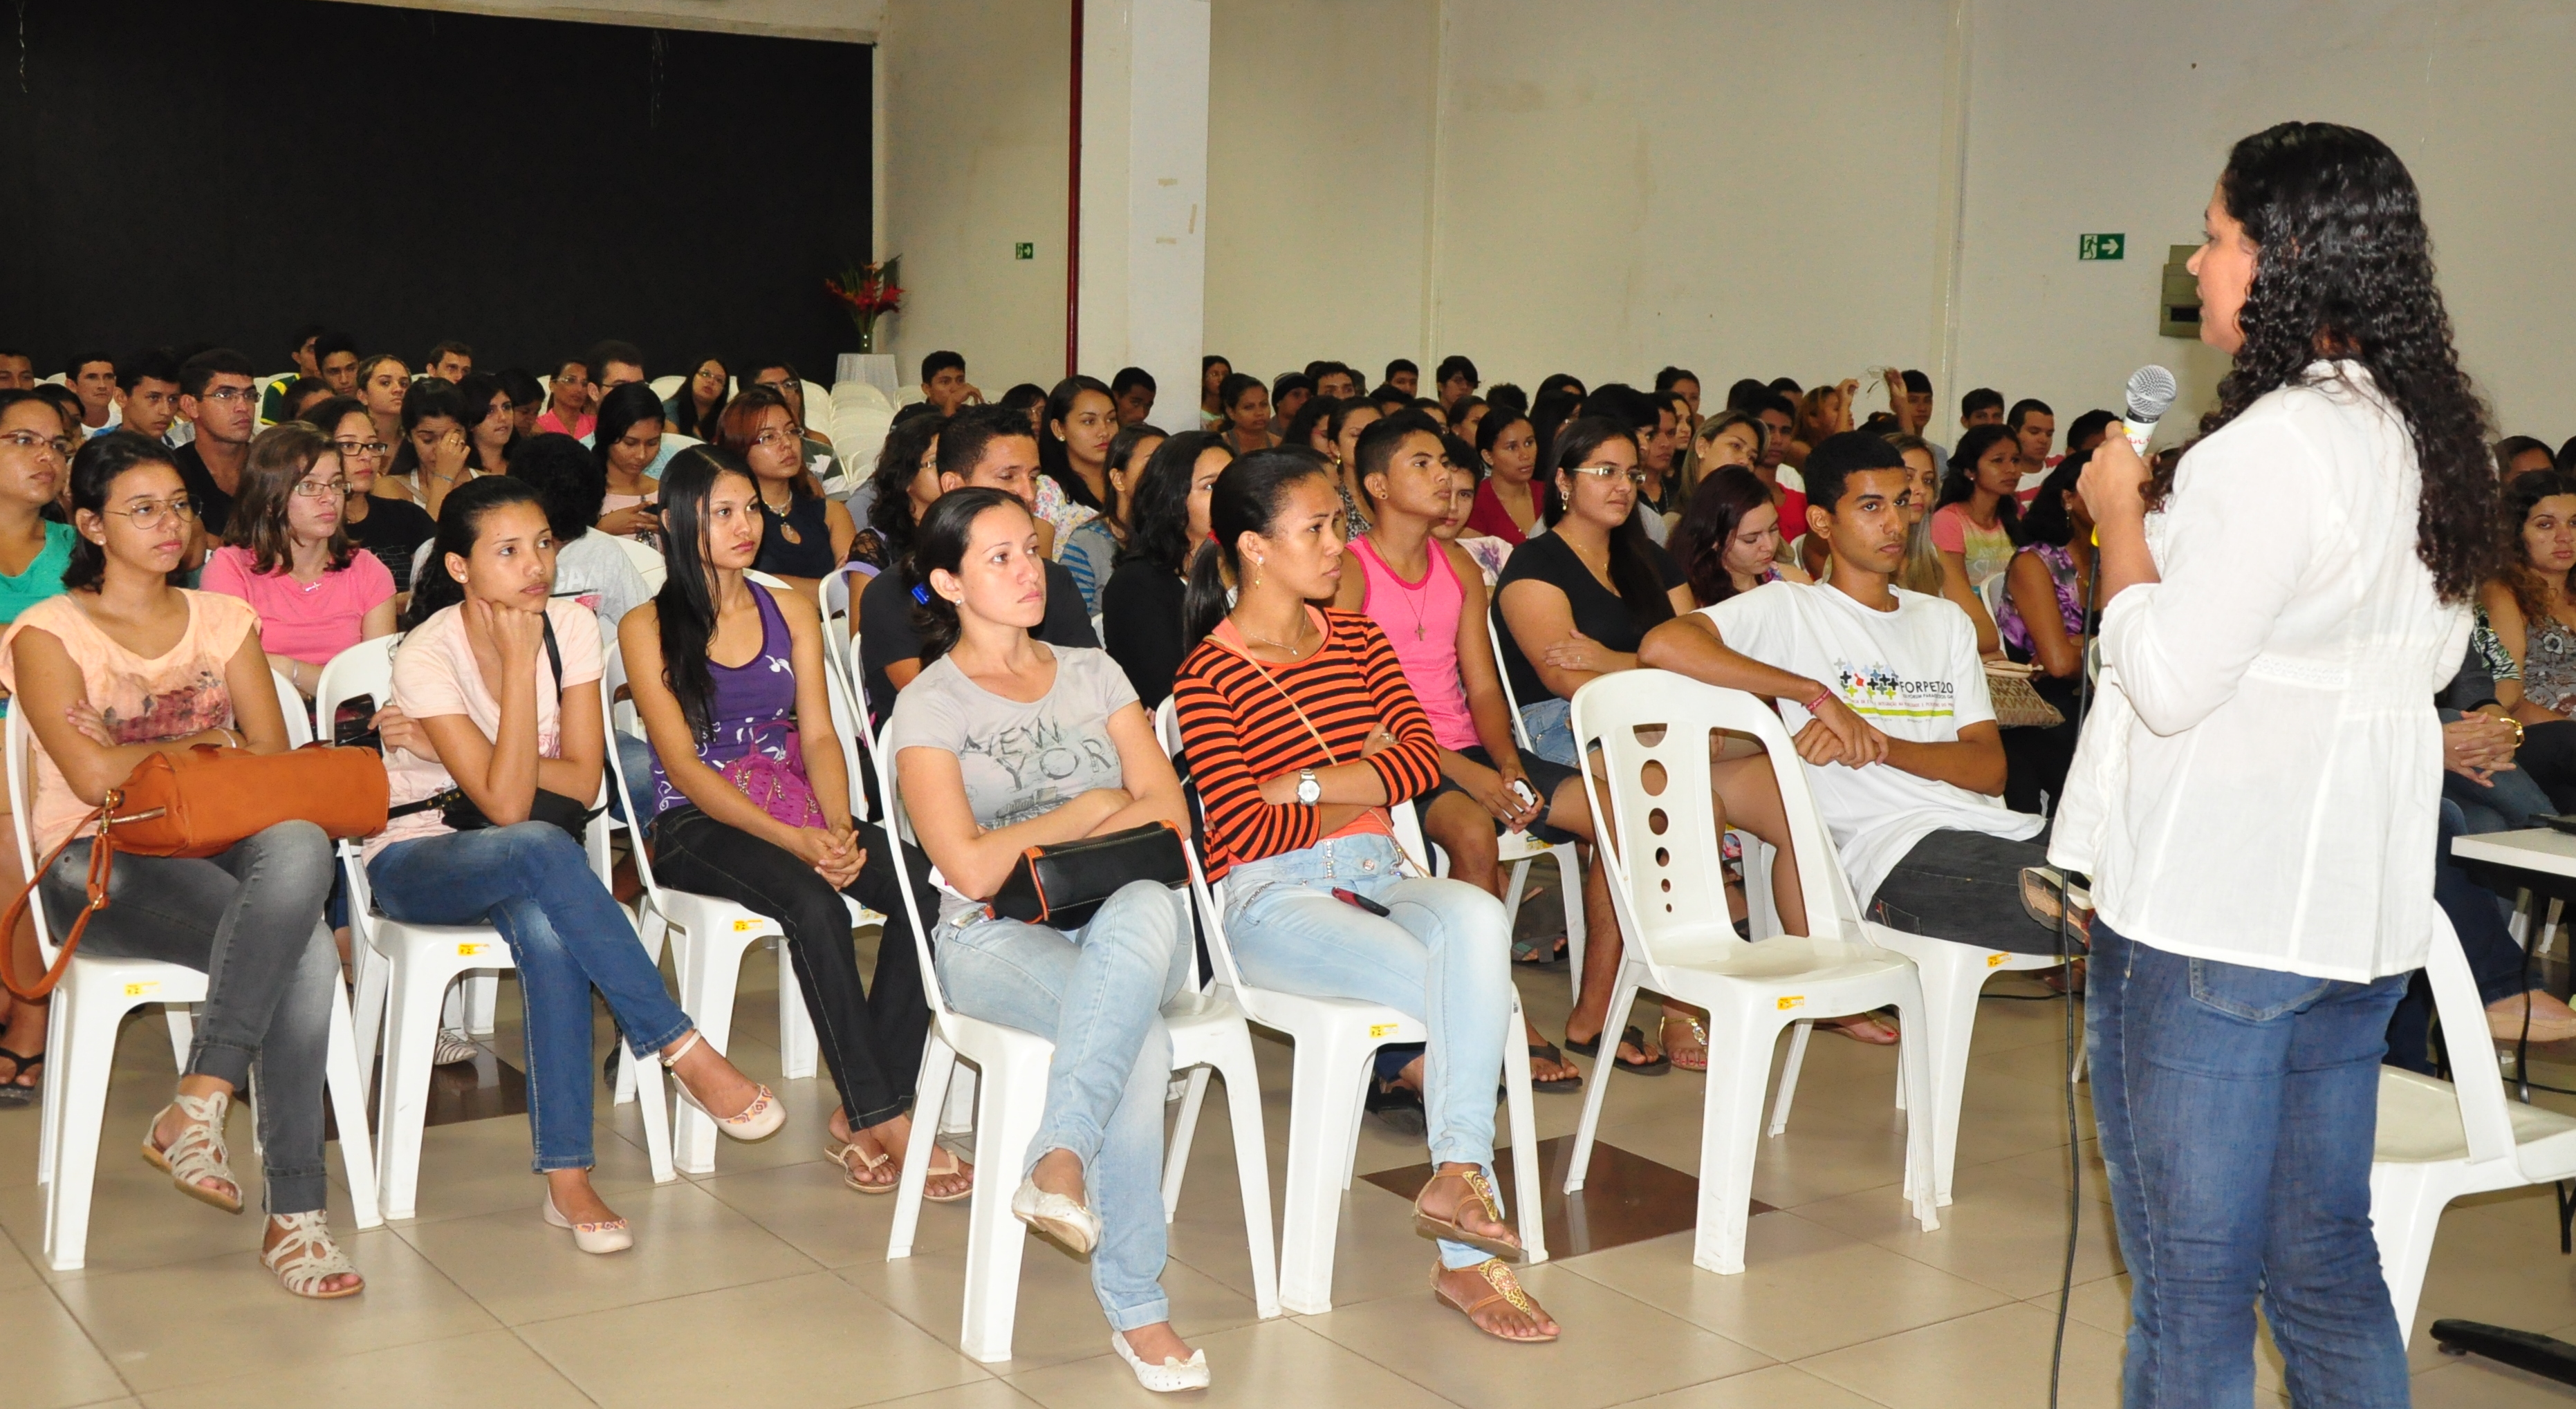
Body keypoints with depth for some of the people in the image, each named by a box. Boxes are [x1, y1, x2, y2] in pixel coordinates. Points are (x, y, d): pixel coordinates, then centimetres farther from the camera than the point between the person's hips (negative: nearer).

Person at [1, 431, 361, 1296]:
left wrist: (140, 760, -7)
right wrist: (202, 746, 2)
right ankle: (293, 1214, -27)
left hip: (218, 848, 4)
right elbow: (94, 777, -10)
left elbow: (273, 760, 5)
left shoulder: (224, 620, 17)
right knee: (302, 951, -32)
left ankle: (197, 1108, -34)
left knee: (299, 846, -36)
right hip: (98, 868, -4)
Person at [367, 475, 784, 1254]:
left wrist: (445, 747, -17)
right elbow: (506, 805, -27)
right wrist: (520, 661, -26)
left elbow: (583, 781, -11)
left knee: (548, 931, -35)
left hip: (525, 856, 3)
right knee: (540, 850, -38)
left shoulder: (572, 626, -6)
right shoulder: (427, 654, -18)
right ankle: (685, 1050, -33)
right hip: (417, 858, -3)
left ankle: (568, 1180, -30)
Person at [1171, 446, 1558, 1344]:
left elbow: (1422, 757, 3)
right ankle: (1468, 1252, -16)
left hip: (1377, 875, 5)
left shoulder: (1358, 639, 17)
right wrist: (1363, 790, 1)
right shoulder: (1209, 673, -2)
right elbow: (1242, 830, -12)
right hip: (1271, 900, -5)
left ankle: (1455, 1174, -31)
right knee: (1471, 996, -27)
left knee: (1477, 919, -31)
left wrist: (1303, 784, -9)